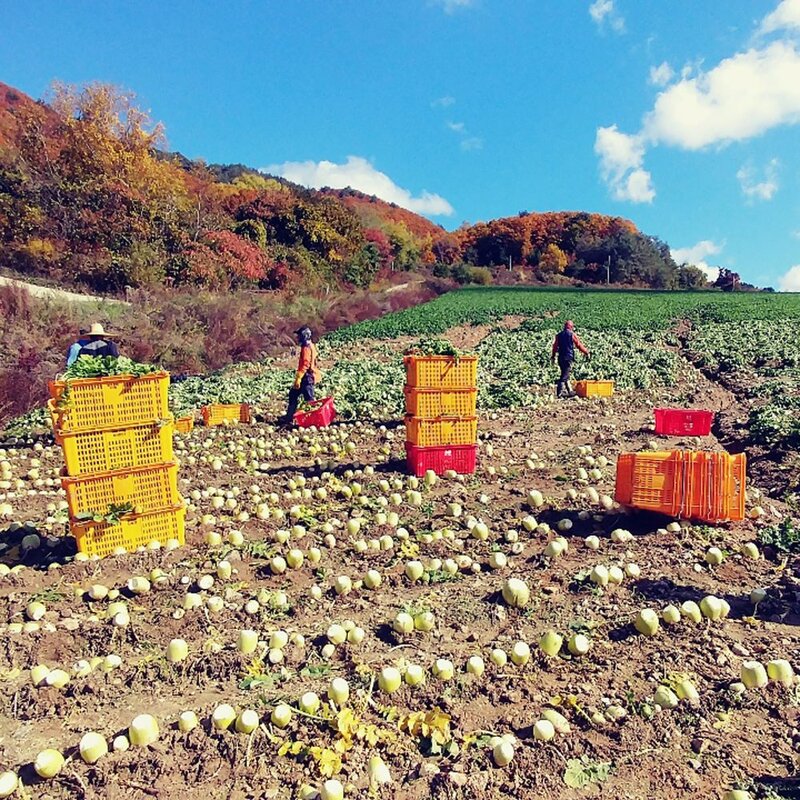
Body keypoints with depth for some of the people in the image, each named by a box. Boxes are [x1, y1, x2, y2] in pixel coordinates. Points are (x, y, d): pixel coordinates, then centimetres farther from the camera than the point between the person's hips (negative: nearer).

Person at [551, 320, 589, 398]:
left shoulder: (559, 335, 8)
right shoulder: (572, 334, -5)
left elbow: (555, 346, 10)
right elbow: (579, 345, -1)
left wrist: (553, 356, 17)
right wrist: (586, 352, 11)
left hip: (560, 358, 6)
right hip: (568, 358, -6)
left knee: (565, 374, 15)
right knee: (565, 375, -6)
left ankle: (569, 391, 23)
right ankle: (559, 392, -11)